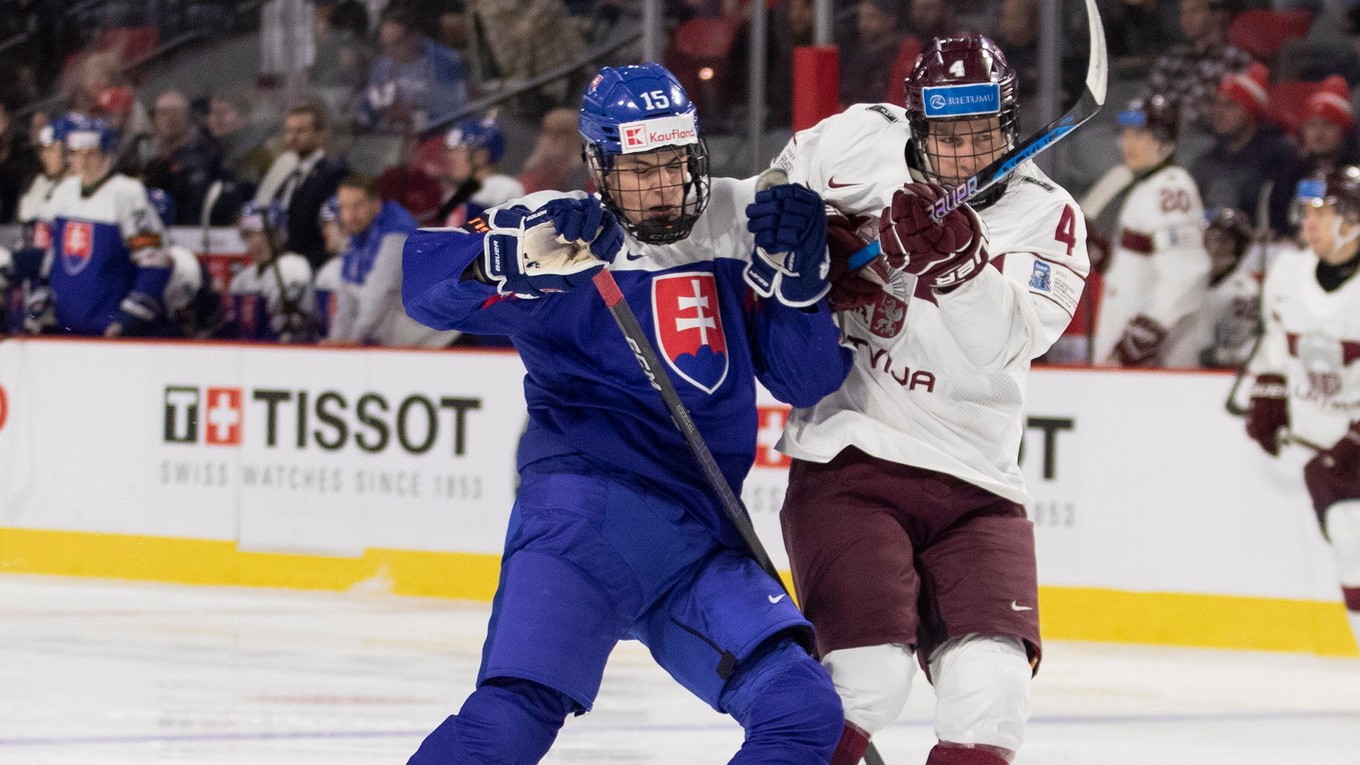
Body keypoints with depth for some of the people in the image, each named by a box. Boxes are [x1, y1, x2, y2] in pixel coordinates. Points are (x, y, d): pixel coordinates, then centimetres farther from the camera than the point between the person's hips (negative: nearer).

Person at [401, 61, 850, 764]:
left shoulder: (738, 224, 11)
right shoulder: (561, 231, -1)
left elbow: (808, 380, 10)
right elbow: (426, 279, -16)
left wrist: (797, 271, -7)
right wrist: (519, 255, -35)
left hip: (701, 545, 5)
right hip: (585, 513, -5)